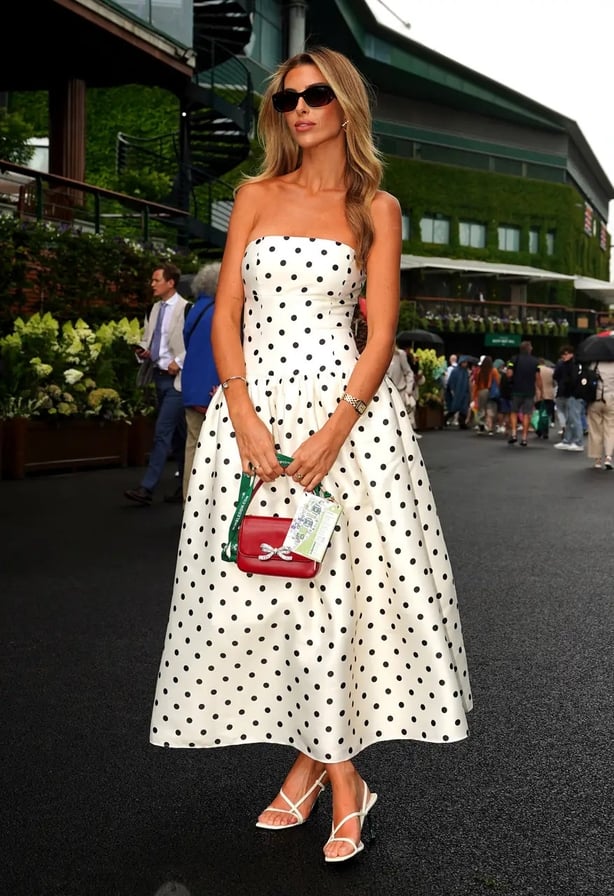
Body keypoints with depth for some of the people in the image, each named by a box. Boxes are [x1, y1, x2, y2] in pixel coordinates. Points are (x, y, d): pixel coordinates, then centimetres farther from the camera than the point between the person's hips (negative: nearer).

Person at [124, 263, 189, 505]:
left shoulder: (185, 309, -11)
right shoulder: (155, 308, 12)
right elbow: (148, 337, 23)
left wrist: (178, 362, -19)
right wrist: (143, 351, 3)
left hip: (176, 378, -8)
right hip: (159, 376, 8)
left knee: (162, 433, -10)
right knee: (177, 433, 14)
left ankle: (147, 488, -11)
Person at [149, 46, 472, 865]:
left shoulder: (377, 209, 6)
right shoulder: (256, 197, 12)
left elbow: (382, 332, -1)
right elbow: (225, 315, 5)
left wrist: (337, 428, -15)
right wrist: (243, 416, -10)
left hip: (344, 404, -2)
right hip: (254, 404, 3)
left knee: (340, 582, -4)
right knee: (261, 585, 2)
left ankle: (337, 767, 9)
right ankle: (313, 759, 17)